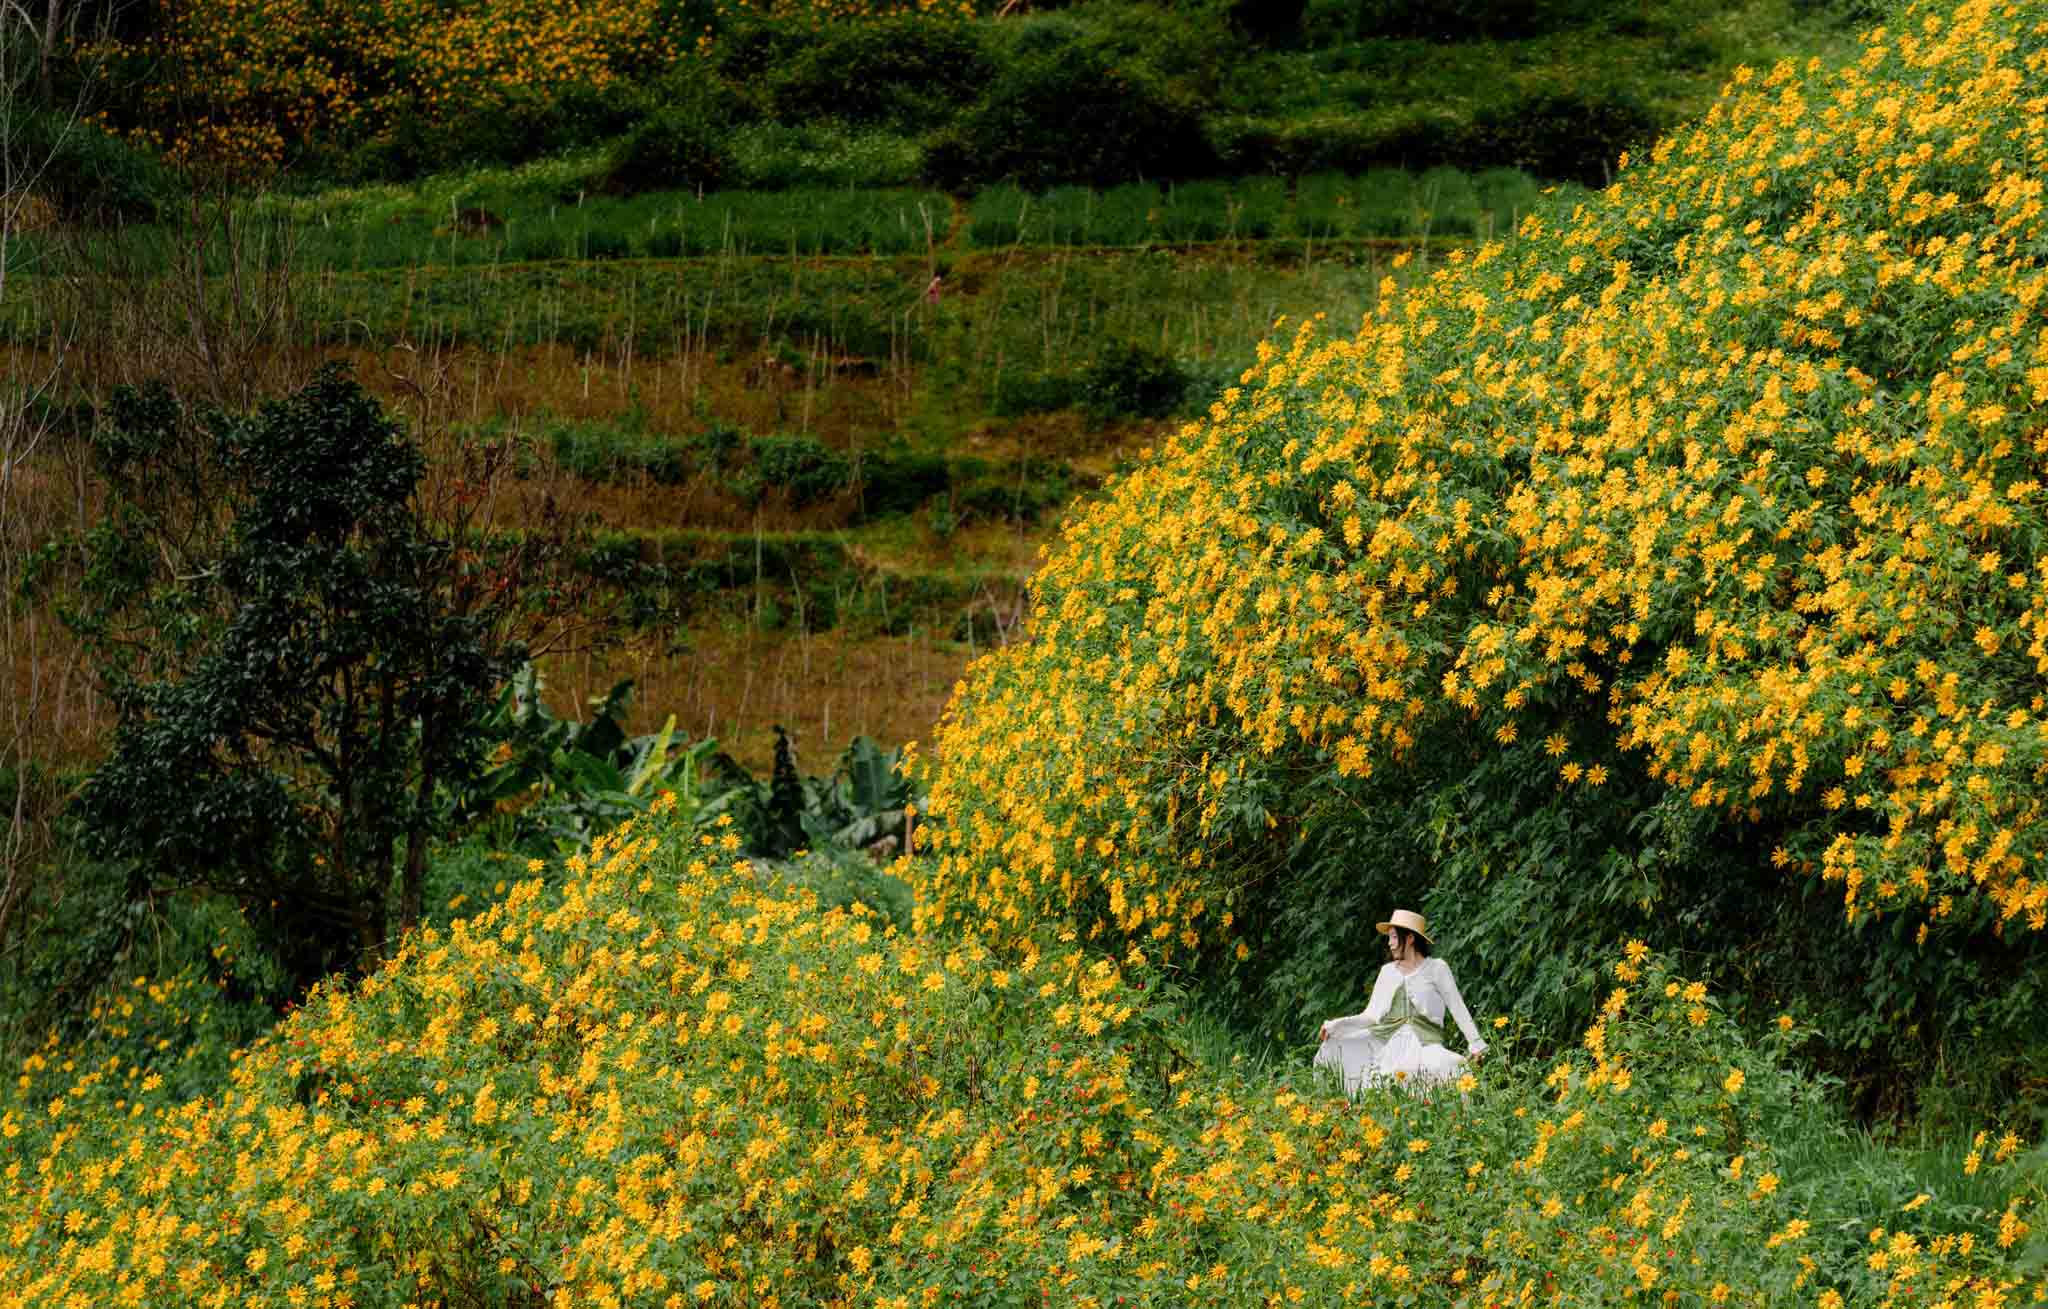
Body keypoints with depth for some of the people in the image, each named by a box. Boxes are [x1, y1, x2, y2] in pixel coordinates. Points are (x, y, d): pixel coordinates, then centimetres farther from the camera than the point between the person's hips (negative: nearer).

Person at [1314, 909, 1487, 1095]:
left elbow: (1457, 1008, 2)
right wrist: (1335, 1025, 3)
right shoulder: (1388, 972, 18)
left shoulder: (1436, 968, 6)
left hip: (1425, 1043, -4)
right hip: (1388, 1043, 4)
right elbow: (1371, 1016, 16)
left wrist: (1476, 1043, -8)